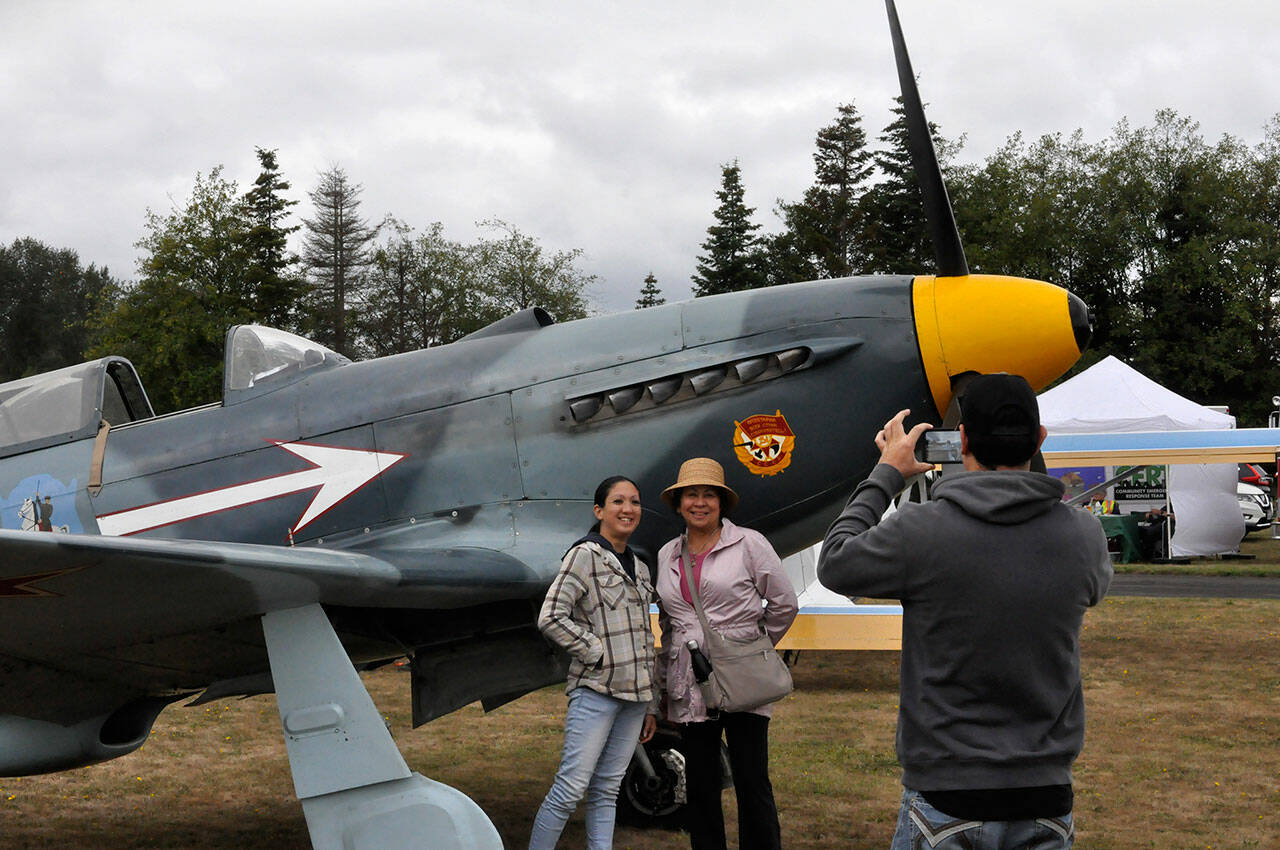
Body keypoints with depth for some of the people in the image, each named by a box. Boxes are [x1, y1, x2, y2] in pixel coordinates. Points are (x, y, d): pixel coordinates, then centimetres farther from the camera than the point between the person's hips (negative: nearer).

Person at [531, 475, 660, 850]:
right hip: (595, 689, -6)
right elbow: (550, 618, -11)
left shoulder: (639, 569, 17)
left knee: (607, 790, 8)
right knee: (571, 788, -9)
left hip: (634, 693, 6)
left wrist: (651, 705, 17)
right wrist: (598, 653, -11)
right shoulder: (584, 555, -3)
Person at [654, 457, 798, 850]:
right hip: (689, 690, 4)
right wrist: (664, 683, 16)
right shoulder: (667, 556, 12)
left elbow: (784, 603, 4)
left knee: (752, 784, -2)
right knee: (700, 787, 7)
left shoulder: (749, 544, -1)